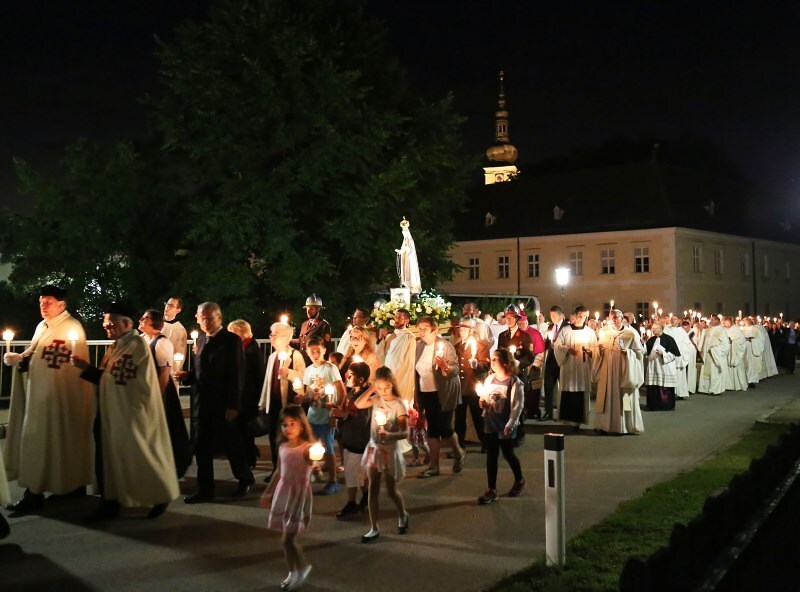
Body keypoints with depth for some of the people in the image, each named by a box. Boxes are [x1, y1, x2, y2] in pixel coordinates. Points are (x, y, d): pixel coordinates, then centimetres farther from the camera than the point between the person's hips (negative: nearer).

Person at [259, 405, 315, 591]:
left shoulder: (306, 448, -13)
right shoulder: (282, 447, 5)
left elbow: (314, 461, -34)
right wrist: (267, 493, 21)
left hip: (299, 494, -6)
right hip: (282, 493, 6)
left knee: (288, 539, -7)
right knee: (286, 539, 11)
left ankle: (303, 566, 18)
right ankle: (293, 573, 26)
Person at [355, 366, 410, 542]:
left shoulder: (398, 404, -17)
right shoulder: (376, 399, -1)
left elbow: (405, 432, -21)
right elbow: (358, 404, -11)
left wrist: (389, 435, -39)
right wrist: (371, 389, -11)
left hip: (390, 450, -4)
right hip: (374, 447, 4)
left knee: (391, 490, 8)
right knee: (373, 489, 5)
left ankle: (403, 515, 37)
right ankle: (374, 529, 13)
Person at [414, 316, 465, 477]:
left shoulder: (445, 346, -12)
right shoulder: (419, 345, 5)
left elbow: (456, 369, -17)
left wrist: (445, 367, -39)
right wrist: (416, 394, 11)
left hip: (443, 393, -5)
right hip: (426, 393, 5)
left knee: (444, 428, -1)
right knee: (432, 429, 8)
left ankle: (458, 453, 27)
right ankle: (433, 466, 13)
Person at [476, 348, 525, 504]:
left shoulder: (514, 382, -13)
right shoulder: (489, 379, 5)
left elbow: (517, 406, -15)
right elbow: (484, 397, 17)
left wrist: (510, 424, -19)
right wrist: (482, 402, -6)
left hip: (505, 425, -5)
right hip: (490, 423, 5)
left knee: (508, 454, 9)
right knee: (491, 456, 5)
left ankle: (519, 481, 35)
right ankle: (491, 490, 9)